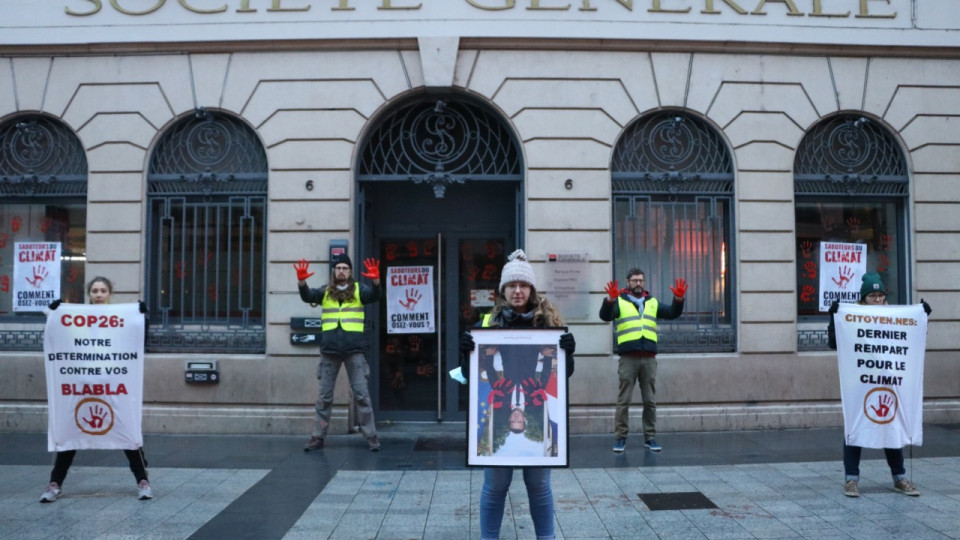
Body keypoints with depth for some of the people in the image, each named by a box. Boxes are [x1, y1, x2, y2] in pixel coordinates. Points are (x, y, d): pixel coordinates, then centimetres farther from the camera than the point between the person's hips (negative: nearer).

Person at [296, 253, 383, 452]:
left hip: (354, 351, -2)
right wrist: (301, 281, -26)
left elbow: (374, 296, -14)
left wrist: (375, 280, -34)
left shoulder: (359, 290, 4)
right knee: (324, 397, 10)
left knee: (362, 395, 1)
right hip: (329, 351, 2)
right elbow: (307, 296, -6)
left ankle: (371, 437, 7)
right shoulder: (325, 292, 9)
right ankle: (318, 437, 19)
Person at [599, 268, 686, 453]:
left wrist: (679, 299, -10)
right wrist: (610, 300, -31)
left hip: (649, 358, 3)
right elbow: (605, 316, -12)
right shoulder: (620, 301, 4)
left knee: (650, 400, 8)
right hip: (628, 358, -3)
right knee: (623, 400, 0)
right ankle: (621, 437, 8)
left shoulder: (652, 302, 15)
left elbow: (673, 313, 8)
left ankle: (650, 437, 17)